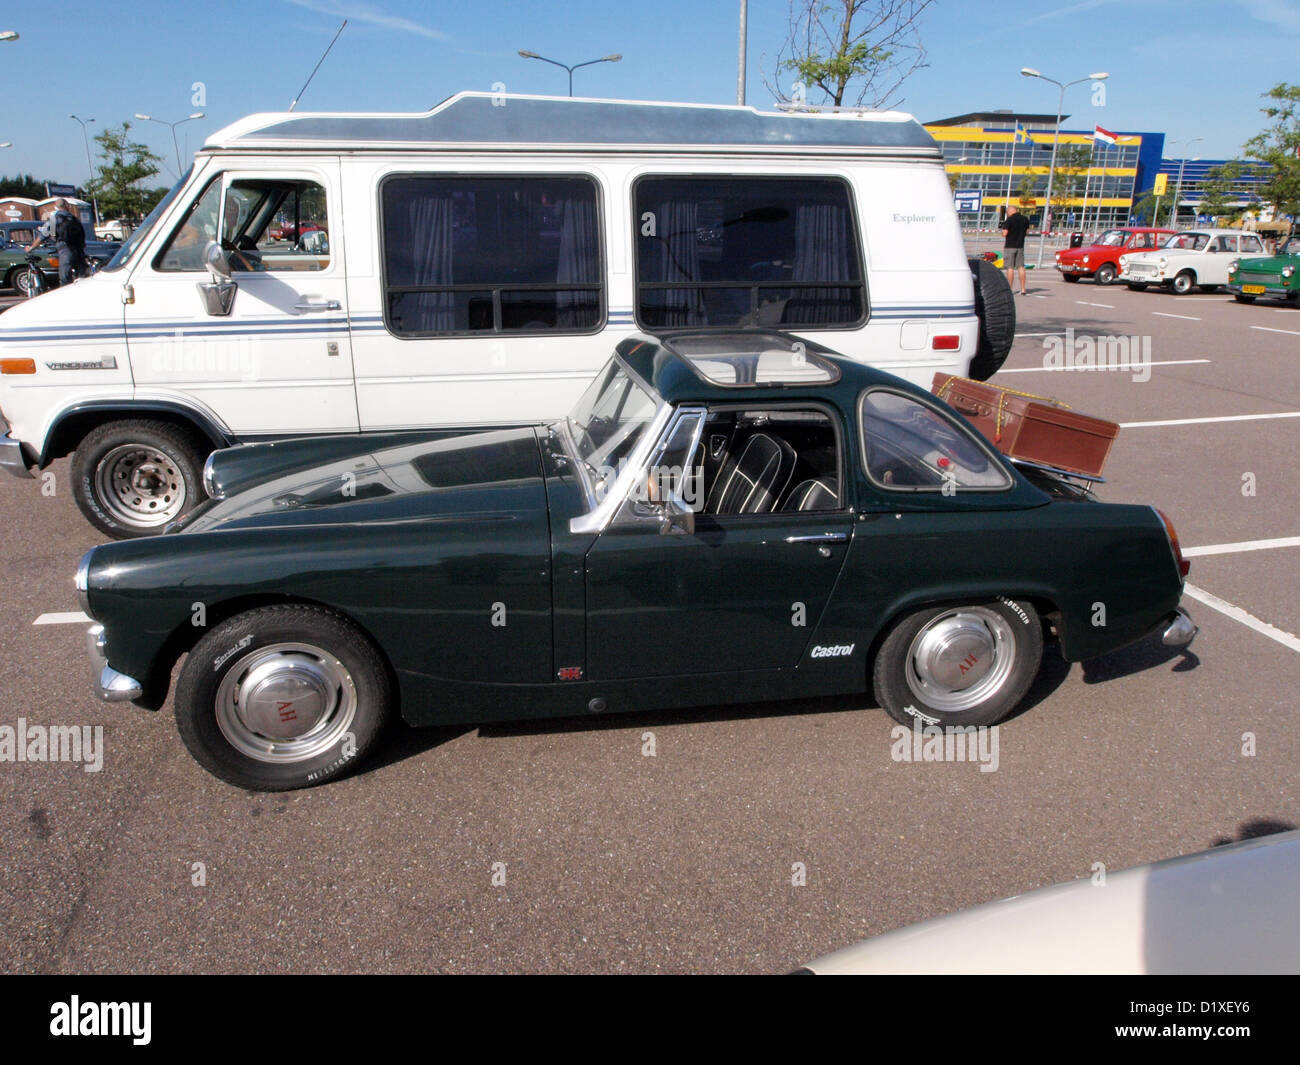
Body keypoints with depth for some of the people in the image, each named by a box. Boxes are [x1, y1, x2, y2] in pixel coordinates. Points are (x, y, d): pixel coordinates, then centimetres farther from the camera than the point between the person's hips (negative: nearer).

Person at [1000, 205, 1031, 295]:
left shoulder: (1009, 220, -13)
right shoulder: (1025, 219, 6)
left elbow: (1005, 233, -14)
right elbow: (1027, 231, 15)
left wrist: (1003, 227, 5)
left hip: (1010, 246, -5)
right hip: (1020, 246, 5)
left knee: (1010, 268, -3)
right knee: (1021, 267, 7)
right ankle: (1023, 289, 6)